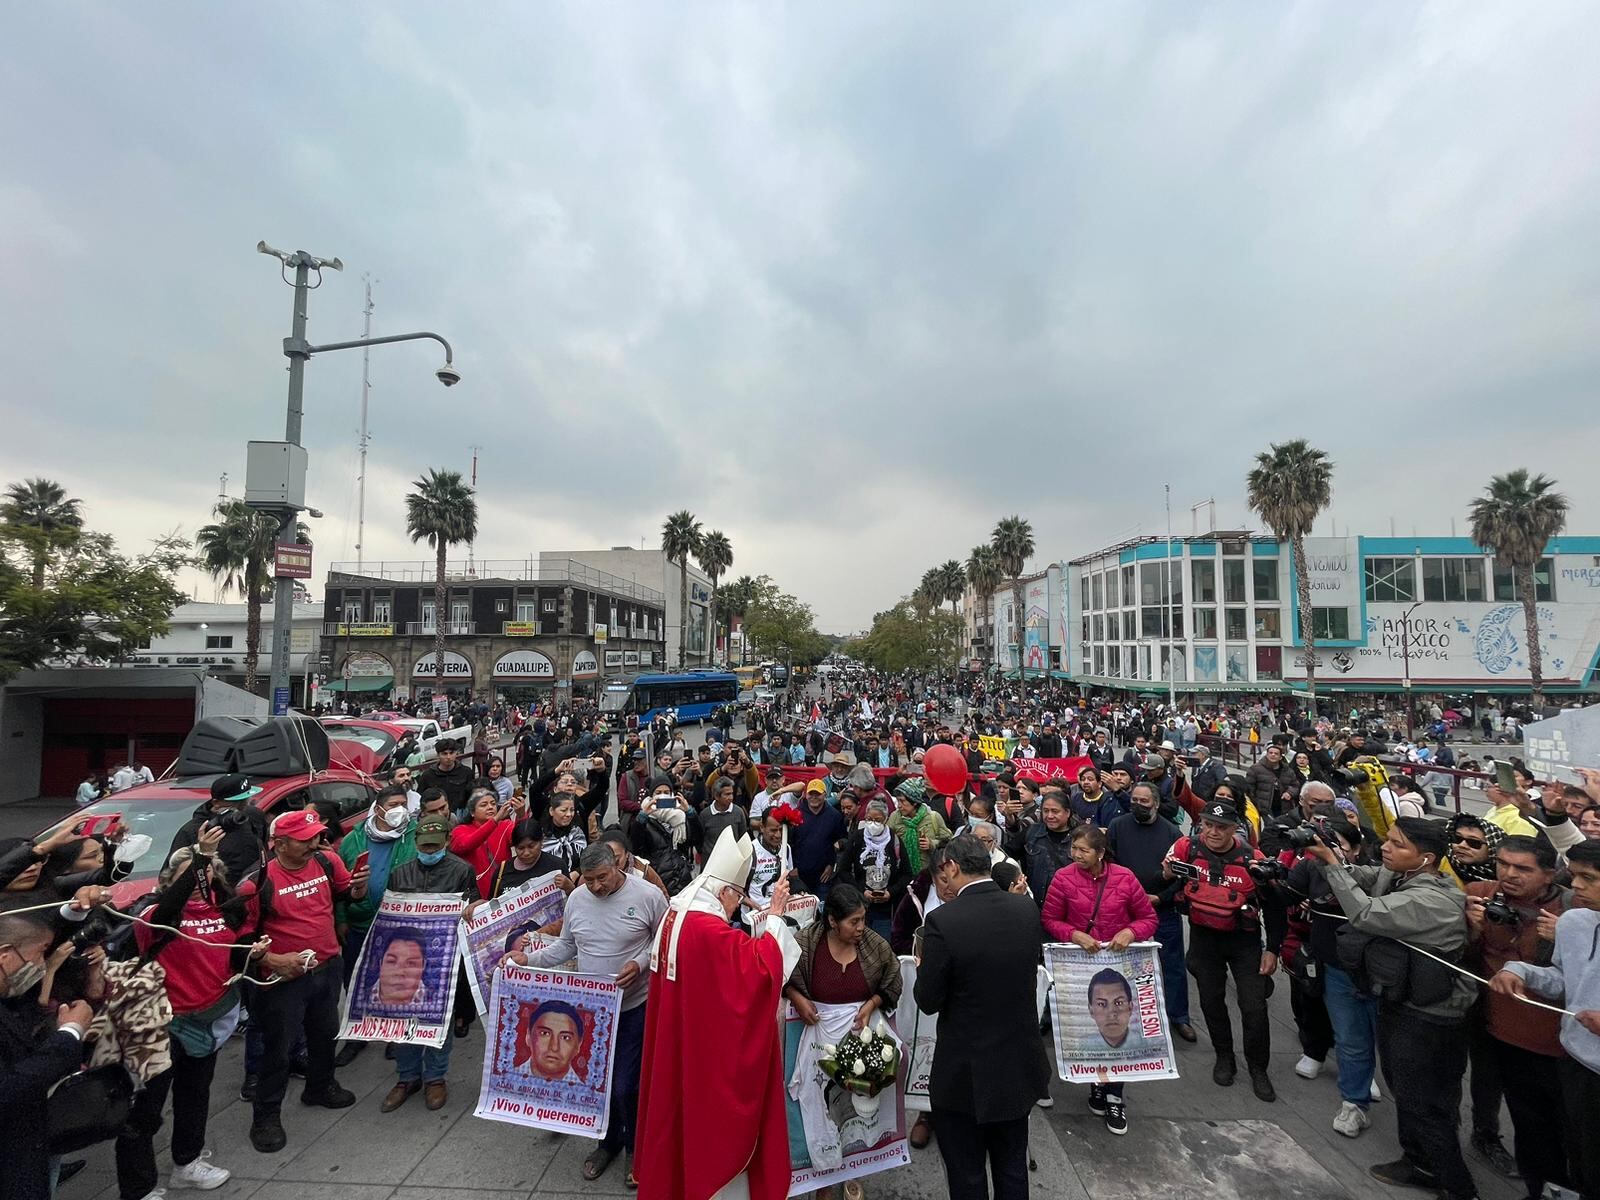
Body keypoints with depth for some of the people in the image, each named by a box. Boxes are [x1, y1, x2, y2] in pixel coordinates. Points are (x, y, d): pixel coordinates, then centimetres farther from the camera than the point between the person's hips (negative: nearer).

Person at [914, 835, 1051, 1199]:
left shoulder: (943, 920, -26)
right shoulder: (1027, 909, -9)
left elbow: (928, 1001, -18)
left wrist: (923, 968, 3)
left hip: (966, 1074, -5)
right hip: (1020, 1067, 5)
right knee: (1012, 1170, 25)